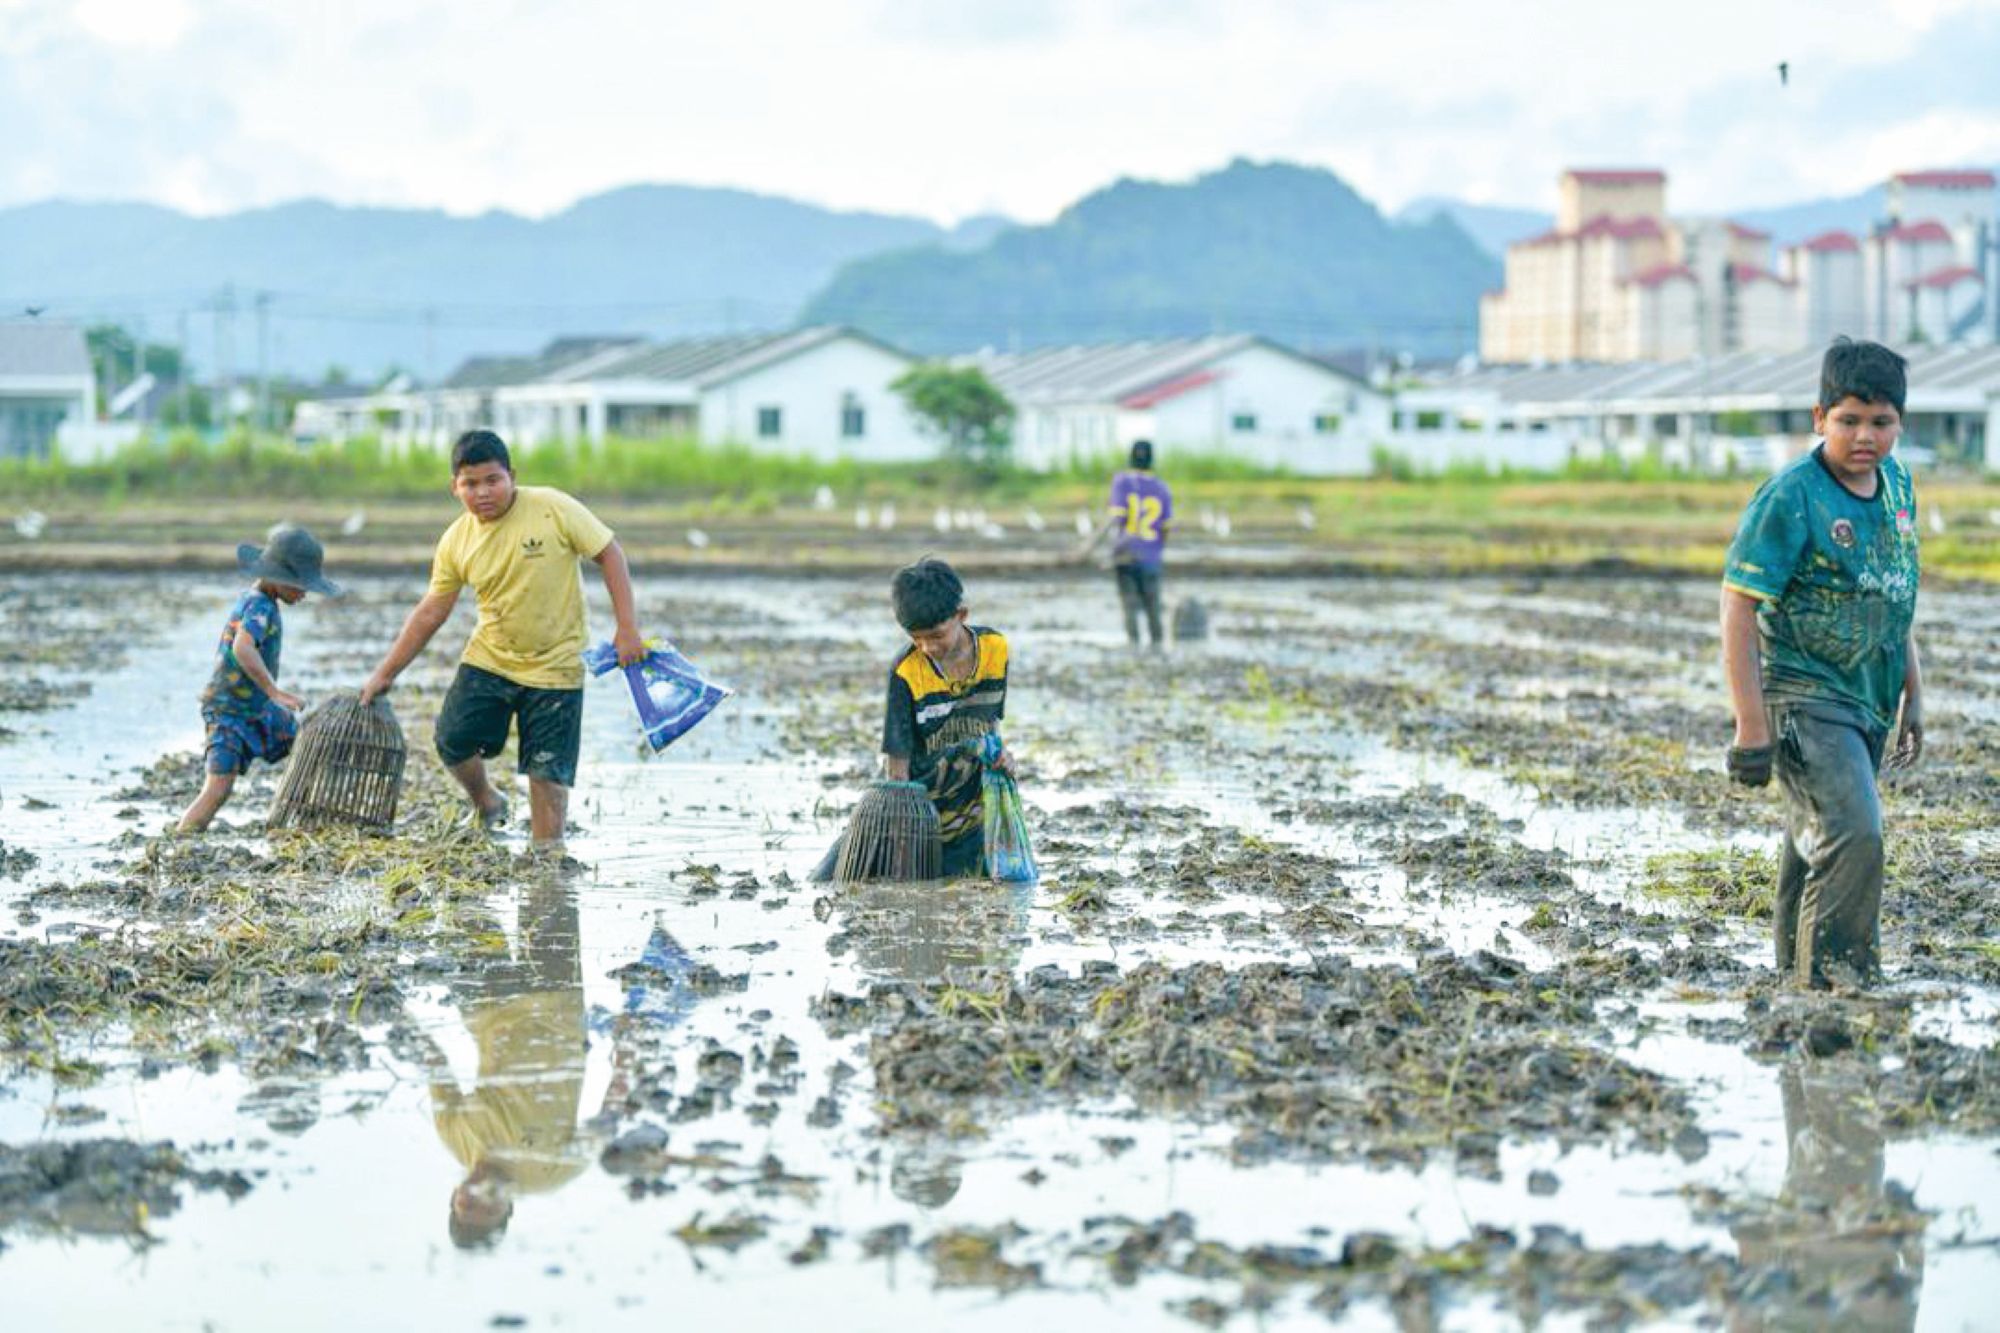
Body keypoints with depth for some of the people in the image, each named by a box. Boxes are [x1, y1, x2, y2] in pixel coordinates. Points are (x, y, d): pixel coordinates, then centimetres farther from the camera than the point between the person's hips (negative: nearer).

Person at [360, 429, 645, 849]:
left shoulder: (552, 508, -15)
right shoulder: (456, 542, -4)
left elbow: (609, 553, -9)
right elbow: (430, 613, 5)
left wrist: (627, 627, -14)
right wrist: (385, 674, 5)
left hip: (555, 667, -3)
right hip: (488, 659, 3)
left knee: (548, 771, -3)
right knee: (453, 741, -8)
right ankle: (486, 806, 21)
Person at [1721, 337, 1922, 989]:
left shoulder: (1896, 483, 8)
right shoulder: (1790, 498, -16)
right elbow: (1739, 610, -16)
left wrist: (1913, 695, 22)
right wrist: (1751, 728, -19)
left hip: (1868, 704, 7)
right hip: (1803, 698, -7)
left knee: (1818, 843, 15)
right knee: (1852, 836, -21)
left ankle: (1796, 975, 25)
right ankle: (1835, 980, -13)